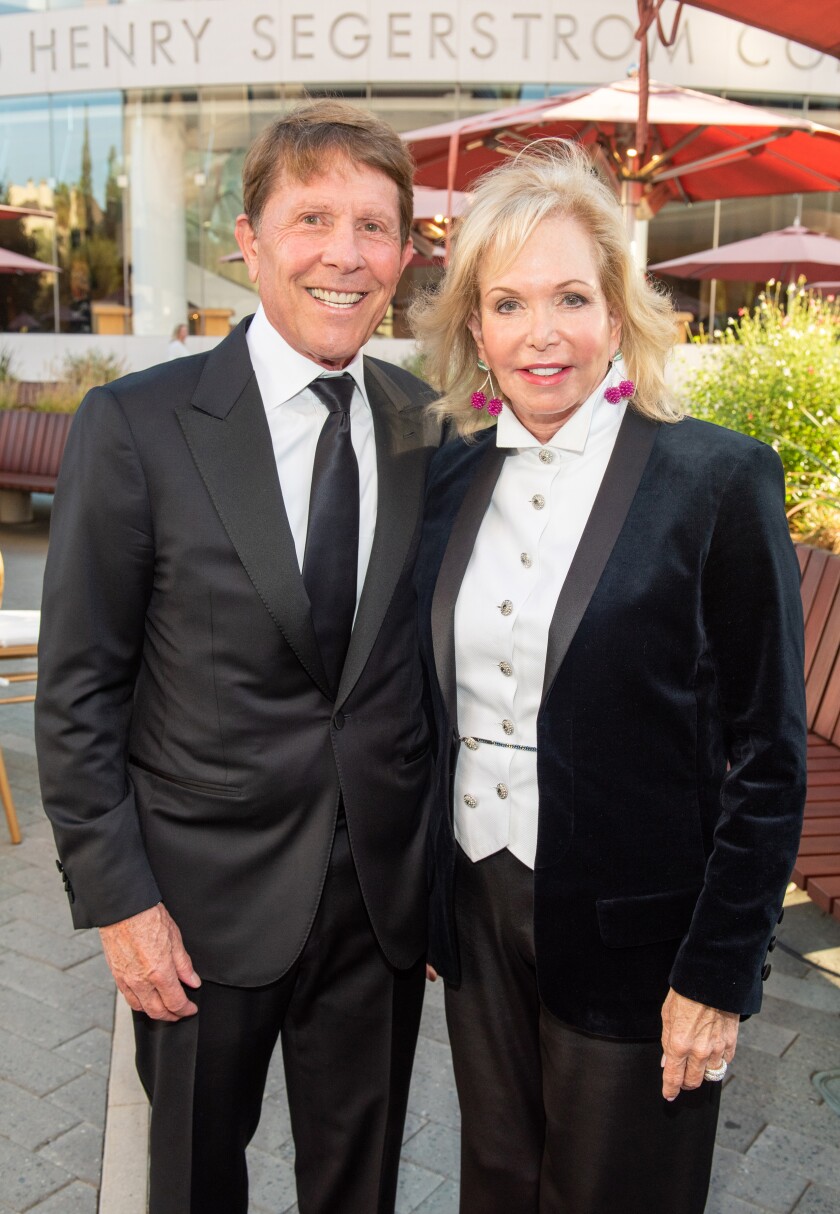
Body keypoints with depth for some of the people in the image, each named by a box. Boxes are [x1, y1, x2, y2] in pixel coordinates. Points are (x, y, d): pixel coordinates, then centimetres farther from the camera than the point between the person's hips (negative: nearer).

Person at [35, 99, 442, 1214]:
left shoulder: (432, 431, -1)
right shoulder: (137, 426, -11)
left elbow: (433, 660, 5)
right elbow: (78, 692, -8)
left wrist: (443, 873, 6)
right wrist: (118, 900, -10)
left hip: (388, 899, 3)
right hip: (209, 901, -2)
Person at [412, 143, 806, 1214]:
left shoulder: (720, 480, -13)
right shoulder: (453, 478, 2)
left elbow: (767, 756, -11)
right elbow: (440, 712, 9)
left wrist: (718, 973, -11)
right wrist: (425, 902, 10)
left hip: (633, 937, -4)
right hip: (476, 913, 4)